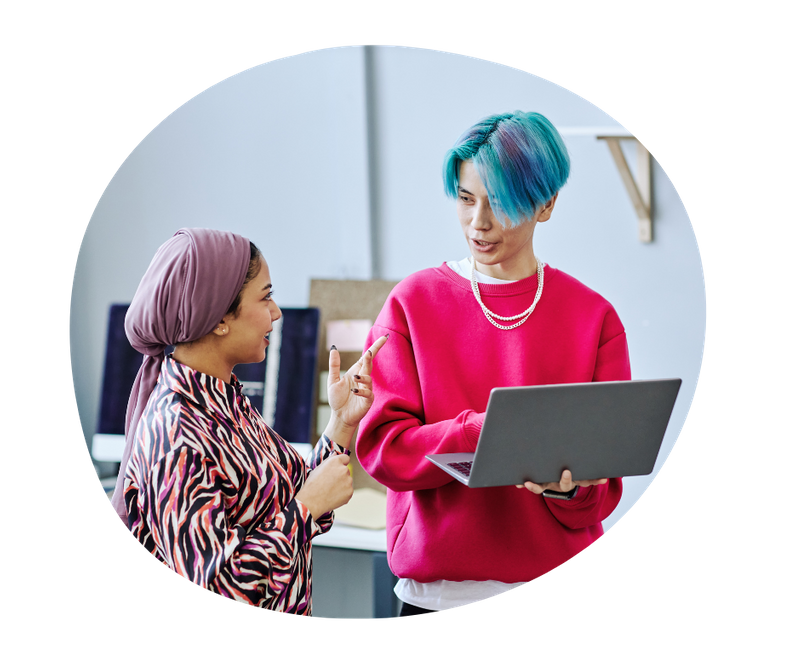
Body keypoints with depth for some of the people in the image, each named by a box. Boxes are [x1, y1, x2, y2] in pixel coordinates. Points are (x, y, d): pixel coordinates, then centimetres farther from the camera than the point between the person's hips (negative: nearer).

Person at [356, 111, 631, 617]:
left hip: (559, 581, 0)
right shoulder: (414, 302, 2)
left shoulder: (594, 317, 1)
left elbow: (605, 484, 0)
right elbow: (380, 445, -8)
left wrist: (568, 488, -23)